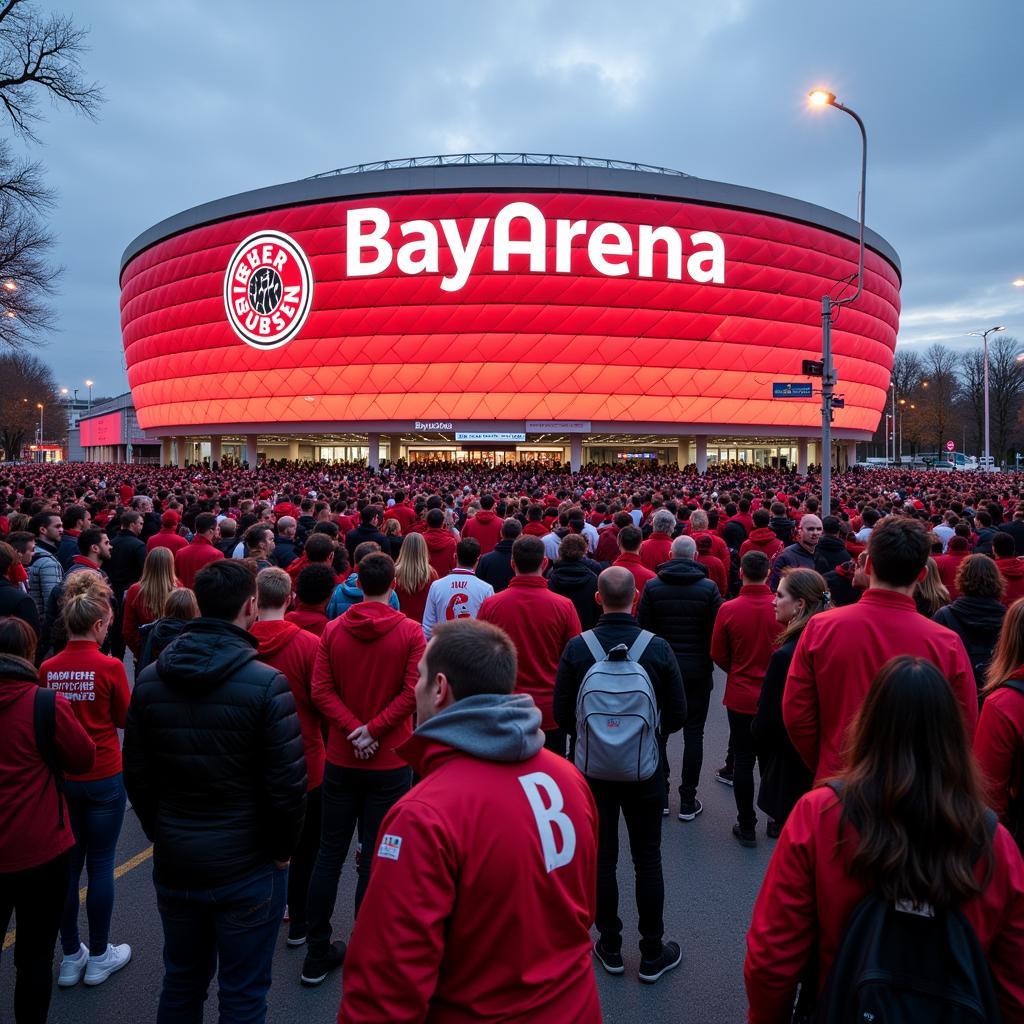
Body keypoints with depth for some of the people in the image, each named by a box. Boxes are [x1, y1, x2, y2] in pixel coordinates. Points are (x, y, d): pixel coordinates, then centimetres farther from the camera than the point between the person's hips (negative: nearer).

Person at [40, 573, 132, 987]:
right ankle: (99, 957, 22)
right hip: (104, 778, -4)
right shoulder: (110, 666, -17)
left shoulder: (47, 668, -6)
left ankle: (70, 957, 27)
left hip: (60, 778, 4)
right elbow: (125, 719, -4)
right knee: (100, 865, 9)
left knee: (68, 865, 15)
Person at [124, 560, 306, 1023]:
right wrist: (281, 848, -2)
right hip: (247, 867, -5)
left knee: (181, 982, 24)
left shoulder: (149, 680, -4)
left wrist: (163, 834, 14)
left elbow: (136, 775, 2)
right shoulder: (266, 684, -21)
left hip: (173, 863, 5)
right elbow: (287, 785, -19)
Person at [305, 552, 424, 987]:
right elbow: (412, 692, -17)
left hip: (340, 759, 3)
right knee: (375, 858, 7)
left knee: (329, 853, 14)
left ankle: (317, 955, 24)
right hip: (389, 761, -3)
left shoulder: (333, 629, -3)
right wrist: (373, 730, -14)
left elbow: (321, 690, -8)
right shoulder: (410, 631, -10)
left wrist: (353, 728, -11)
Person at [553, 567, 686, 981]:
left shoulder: (577, 648, -16)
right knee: (647, 859, 14)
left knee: (602, 858, 14)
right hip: (644, 771, 0)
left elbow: (562, 714, -7)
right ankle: (652, 953, 26)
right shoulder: (657, 647, -15)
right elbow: (677, 713, -6)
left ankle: (610, 947, 28)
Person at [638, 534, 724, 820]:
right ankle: (688, 801, 11)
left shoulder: (652, 587, -6)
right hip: (698, 670, -1)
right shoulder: (708, 588, -8)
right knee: (693, 734, 7)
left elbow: (642, 628, -4)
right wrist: (708, 659, 10)